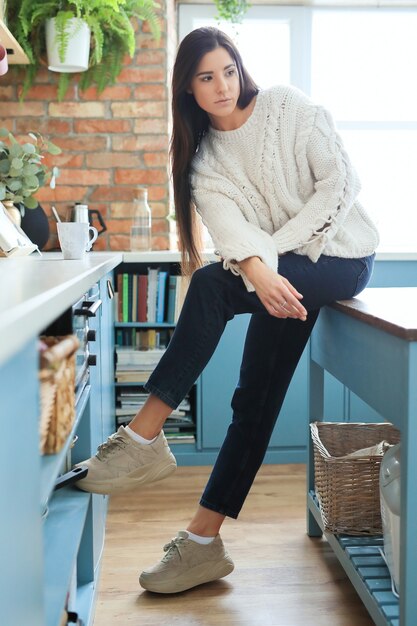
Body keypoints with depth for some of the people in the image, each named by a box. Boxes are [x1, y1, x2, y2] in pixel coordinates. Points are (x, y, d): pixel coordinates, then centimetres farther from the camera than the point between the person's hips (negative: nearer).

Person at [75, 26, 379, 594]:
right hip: (283, 272, 5)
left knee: (212, 285, -29)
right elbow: (229, 224, -11)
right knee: (256, 399, -5)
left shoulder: (288, 107, -2)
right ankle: (204, 544, -1)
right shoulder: (204, 156, 7)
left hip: (342, 255, -4)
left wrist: (275, 249, -16)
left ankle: (144, 438, -26)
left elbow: (341, 180, -10)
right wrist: (259, 270, -33)